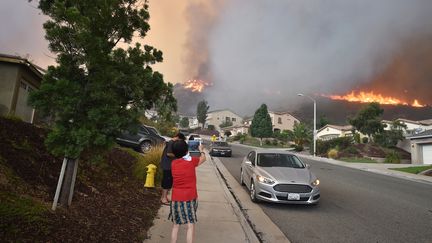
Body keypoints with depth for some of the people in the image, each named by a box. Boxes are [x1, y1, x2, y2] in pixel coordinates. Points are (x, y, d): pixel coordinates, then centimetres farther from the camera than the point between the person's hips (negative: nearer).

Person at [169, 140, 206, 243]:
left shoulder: (173, 163, 0)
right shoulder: (191, 161, -7)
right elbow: (203, 159, 12)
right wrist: (201, 150, 30)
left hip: (176, 199, 3)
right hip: (190, 198, -3)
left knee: (175, 226, 16)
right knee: (191, 226, 6)